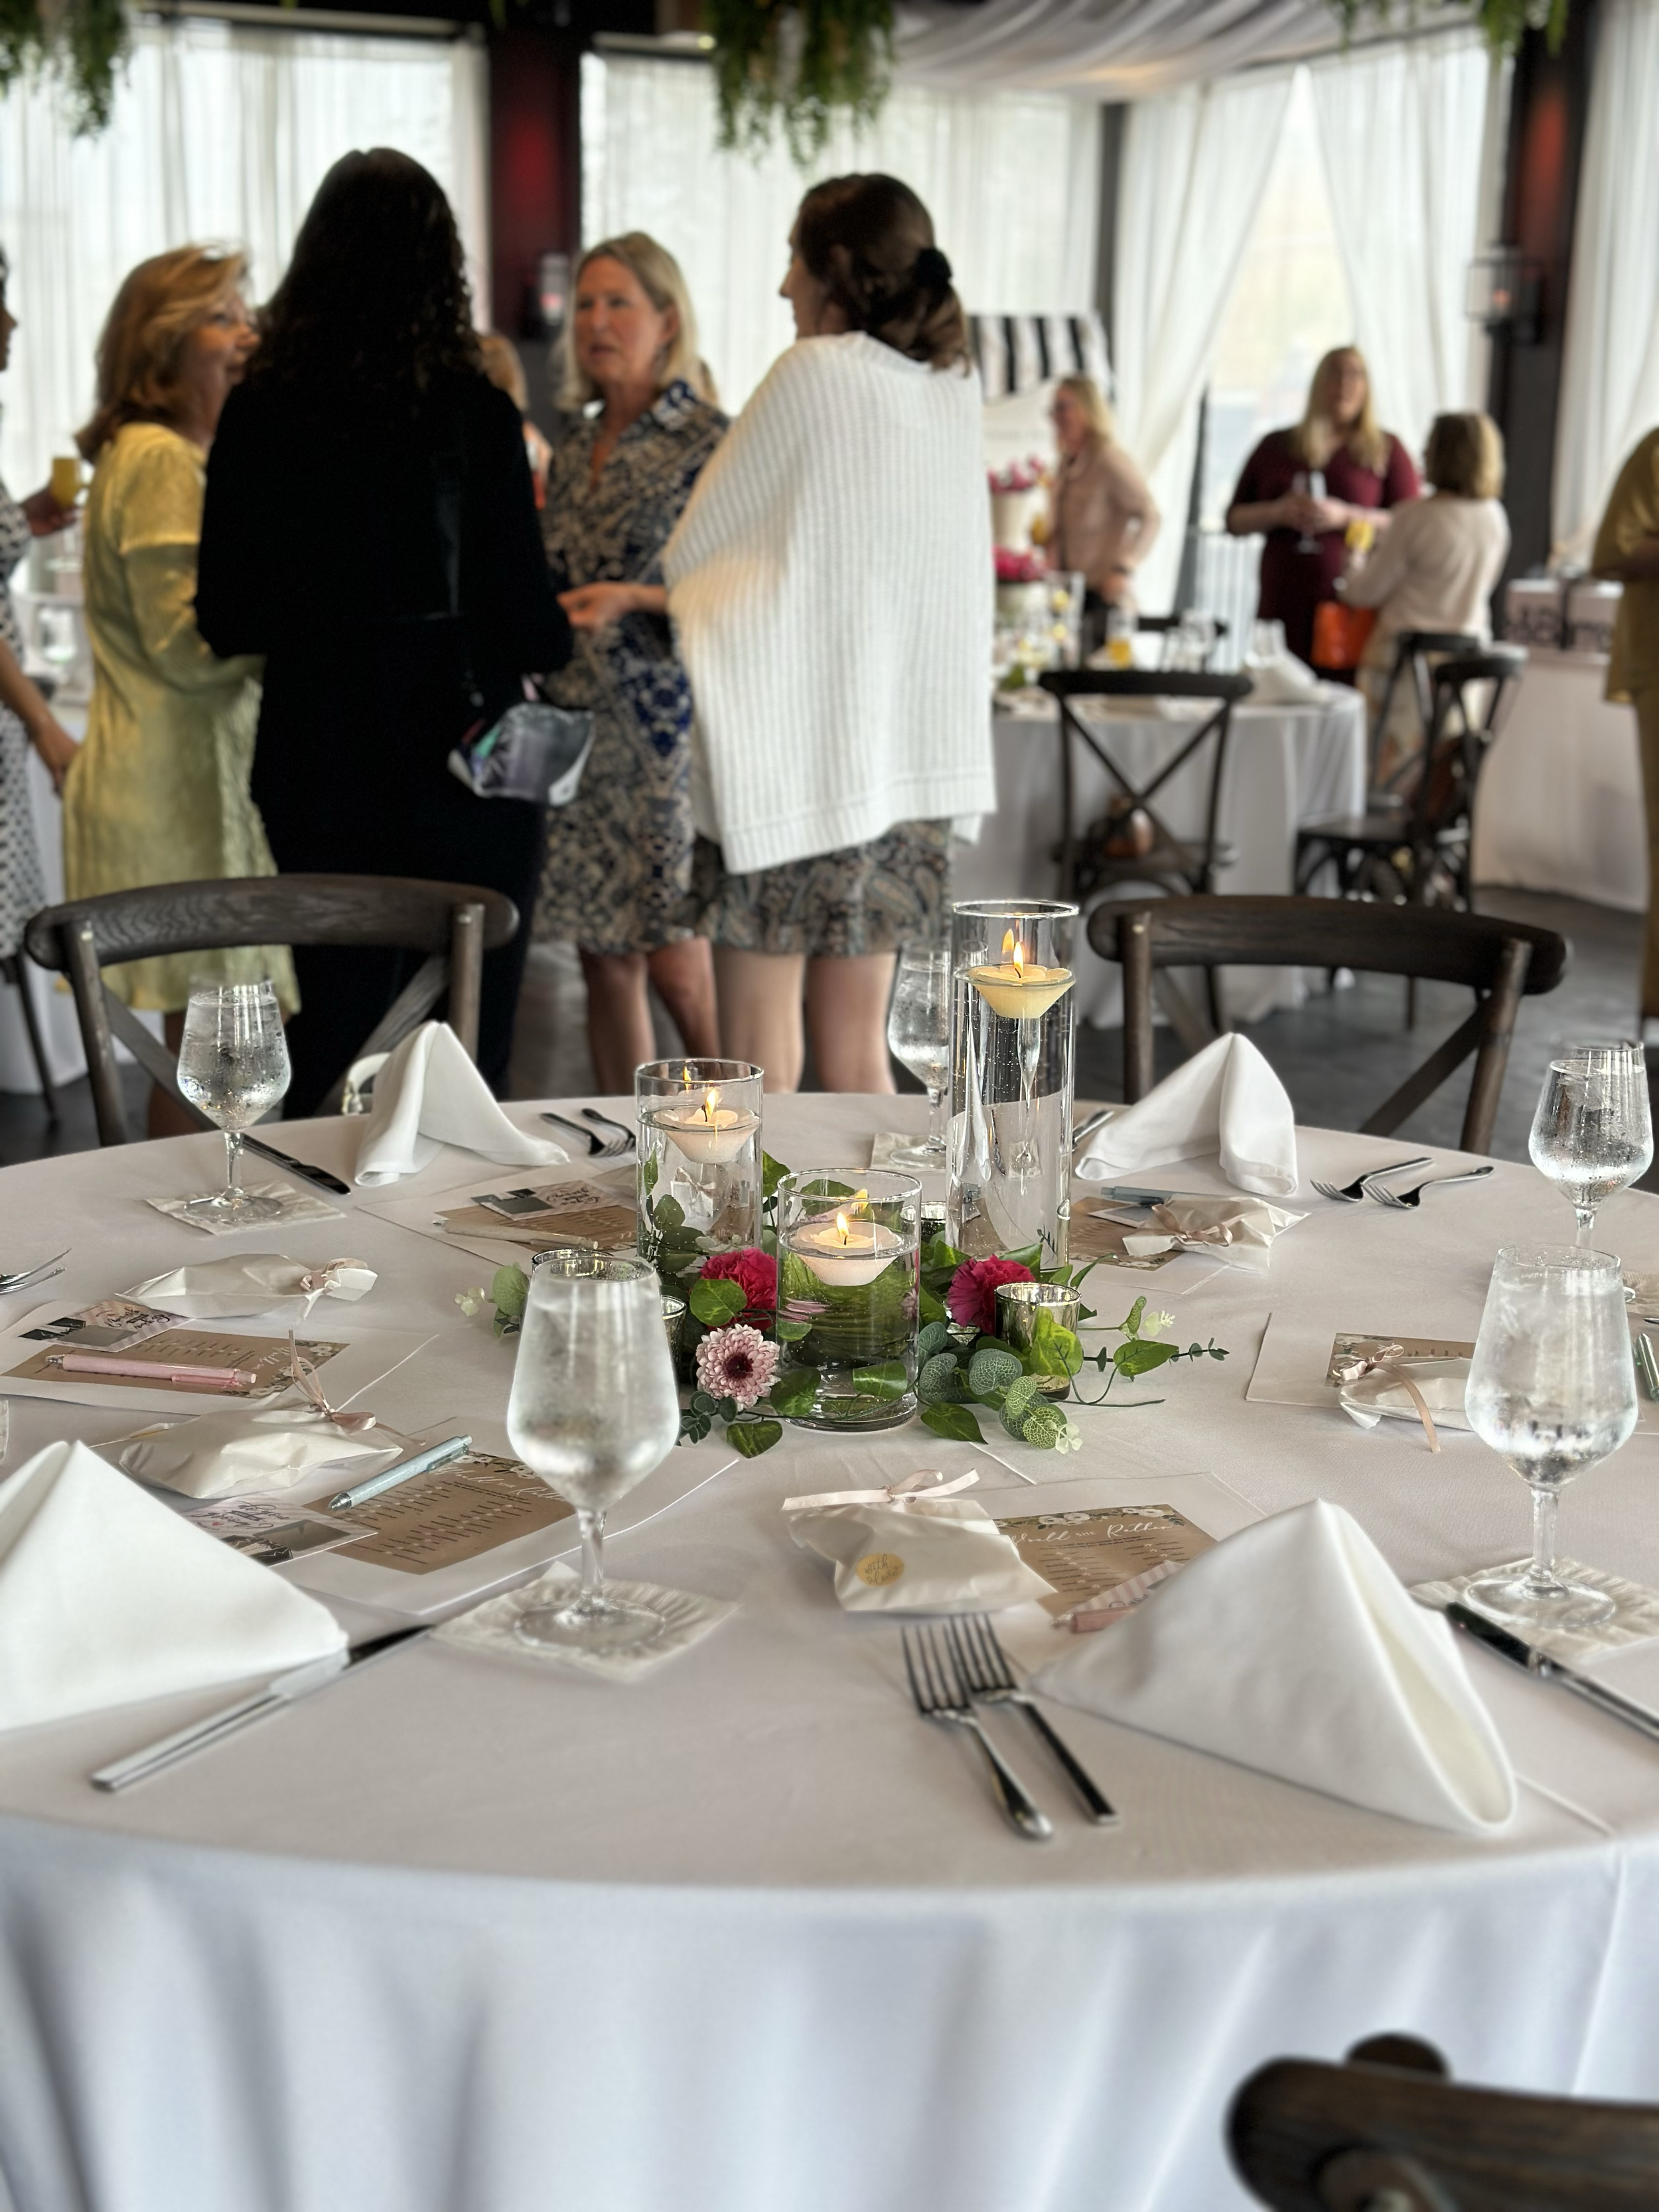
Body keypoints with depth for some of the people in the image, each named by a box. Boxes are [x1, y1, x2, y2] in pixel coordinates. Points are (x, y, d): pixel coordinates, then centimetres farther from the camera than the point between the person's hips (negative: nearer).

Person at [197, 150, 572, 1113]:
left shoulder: (261, 413, -2)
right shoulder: (474, 413, -11)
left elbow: (227, 622, 2)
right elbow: (527, 627, -10)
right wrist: (568, 628, 11)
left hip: (319, 772, 3)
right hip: (461, 771, -3)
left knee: (334, 1032, 15)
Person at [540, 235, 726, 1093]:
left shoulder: (710, 441, -5)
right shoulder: (574, 452, 15)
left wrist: (634, 599, -21)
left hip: (668, 727, -6)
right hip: (578, 729, 6)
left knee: (679, 968, -8)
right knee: (605, 961, 9)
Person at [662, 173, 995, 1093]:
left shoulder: (814, 372, -10)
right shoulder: (954, 387, 9)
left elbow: (689, 553, -2)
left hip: (788, 750, -7)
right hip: (906, 759, 7)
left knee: (760, 1064, 0)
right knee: (856, 1048, 13)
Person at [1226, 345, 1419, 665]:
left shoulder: (1386, 450, 12)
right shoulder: (1276, 447, 18)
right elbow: (1235, 521, 17)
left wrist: (1345, 516, -11)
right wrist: (1277, 513, -4)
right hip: (1282, 608, 2)